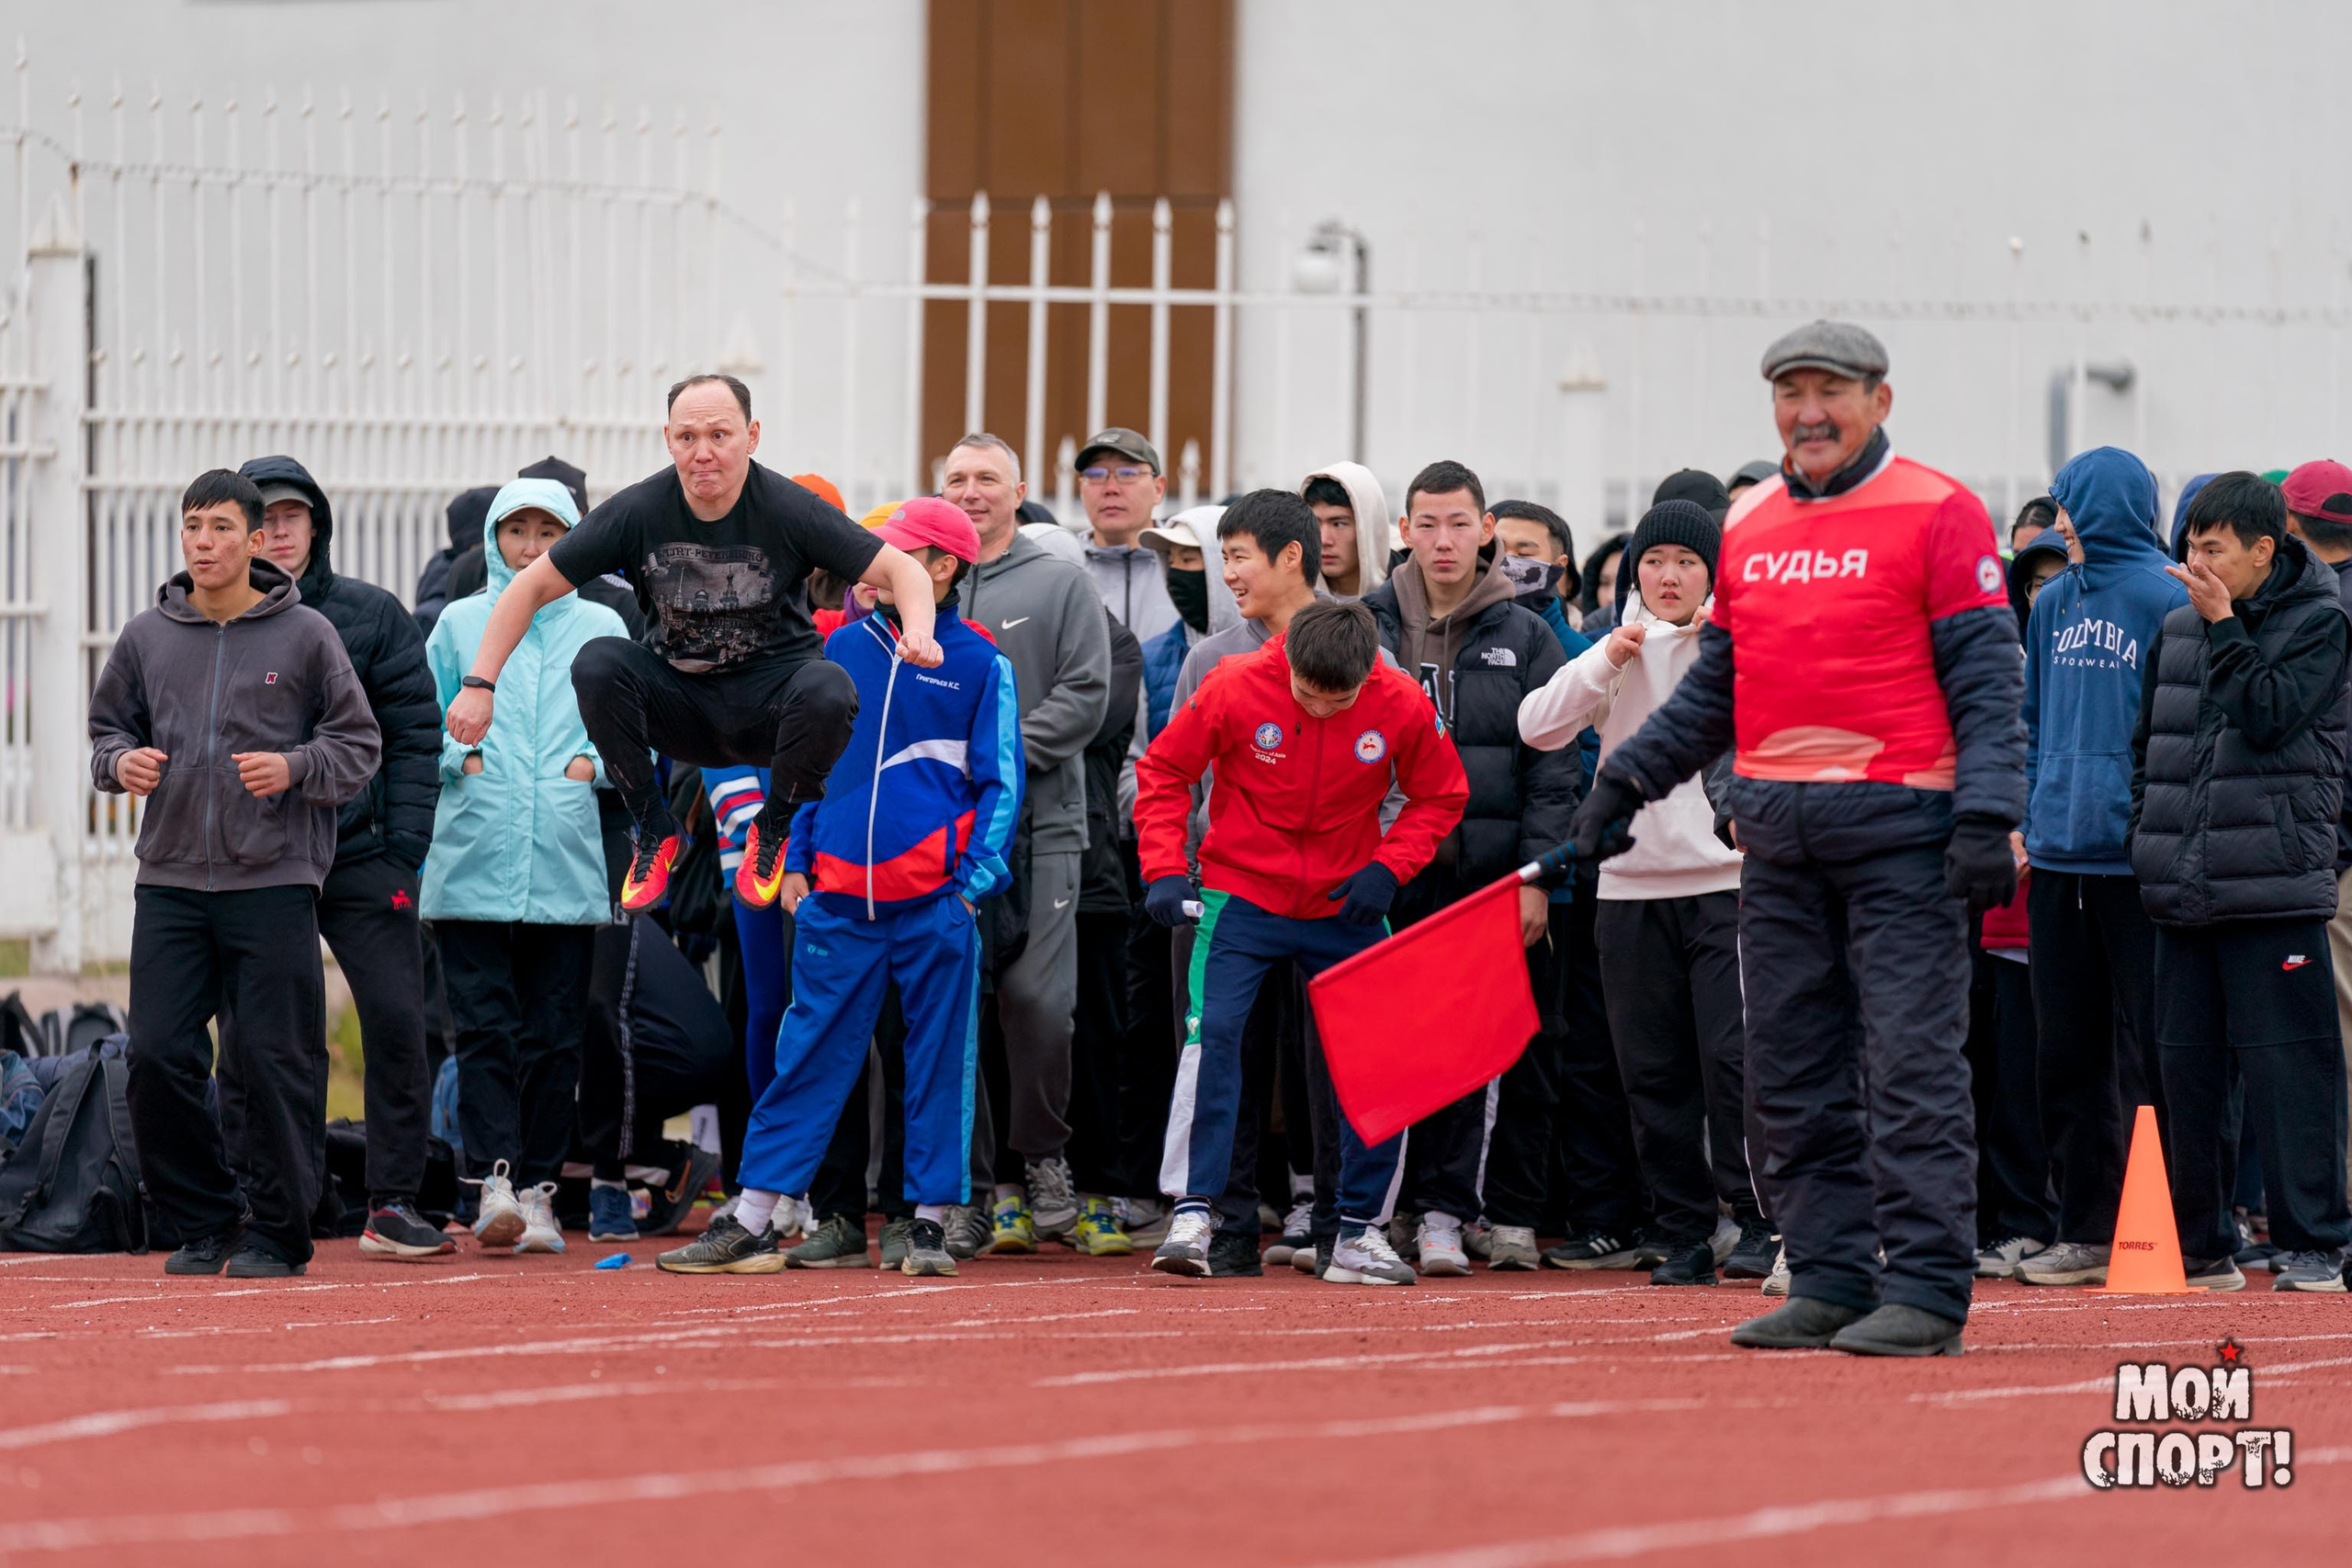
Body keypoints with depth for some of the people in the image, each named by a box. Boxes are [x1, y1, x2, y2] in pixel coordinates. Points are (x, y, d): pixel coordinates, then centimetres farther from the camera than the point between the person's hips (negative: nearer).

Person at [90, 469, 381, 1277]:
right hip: (170, 881, 3)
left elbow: (359, 746, 4)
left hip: (275, 883, -3)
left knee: (276, 1061, -3)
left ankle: (275, 1230, 8)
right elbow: (107, 727, 19)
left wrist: (294, 769, -14)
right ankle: (201, 1221, 12)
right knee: (158, 1057, -2)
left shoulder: (306, 635, 1)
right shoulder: (146, 637, 9)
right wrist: (120, 763, -3)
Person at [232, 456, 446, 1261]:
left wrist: (405, 843, -5)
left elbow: (414, 732, 4)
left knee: (396, 1021, -6)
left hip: (361, 854, 0)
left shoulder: (371, 615, 6)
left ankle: (394, 1202, 1)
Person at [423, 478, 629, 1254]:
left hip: (567, 863, 1)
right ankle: (493, 1180, -16)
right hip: (472, 861, -1)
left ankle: (537, 1189, 7)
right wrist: (459, 755, -6)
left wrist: (597, 764, -6)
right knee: (484, 1027, -9)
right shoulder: (460, 624, 10)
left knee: (554, 1035, 2)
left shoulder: (601, 629, 11)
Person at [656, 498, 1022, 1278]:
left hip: (935, 902, -3)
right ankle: (749, 1222, 2)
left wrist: (975, 881, -8)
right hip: (838, 896, 3)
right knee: (807, 1058, 2)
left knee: (939, 1061, 4)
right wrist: (796, 859, 8)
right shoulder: (845, 648, 10)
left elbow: (1001, 782, 1)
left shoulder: (980, 664, 0)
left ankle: (931, 1221, 11)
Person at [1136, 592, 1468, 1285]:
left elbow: (1441, 796, 4)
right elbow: (1163, 770, -4)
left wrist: (1389, 868, -11)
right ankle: (1193, 1214, -16)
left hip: (1346, 908, 2)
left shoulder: (1402, 705, -13)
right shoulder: (1236, 688, -17)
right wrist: (1163, 868, -14)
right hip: (1242, 895, -2)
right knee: (1211, 1033, -20)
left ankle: (1359, 1233, 13)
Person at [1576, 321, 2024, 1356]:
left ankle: (1925, 1290, -9)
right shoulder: (1748, 527, 16)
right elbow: (1716, 688, 24)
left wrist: (1986, 816, -16)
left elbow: (1985, 680, -6)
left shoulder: (1937, 514, -2)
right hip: (1777, 833, 6)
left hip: (1899, 824, -6)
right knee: (1792, 1067, 6)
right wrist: (1626, 777, 16)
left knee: (1909, 1061, -9)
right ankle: (1830, 1280, 11)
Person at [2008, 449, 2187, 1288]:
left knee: (2142, 1047, -2)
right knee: (2068, 1047, 8)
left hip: (2135, 849, -7)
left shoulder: (2165, 599, -7)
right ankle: (2084, 1226, 14)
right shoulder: (2053, 603, 12)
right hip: (2059, 853, 7)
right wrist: (2028, 815, 8)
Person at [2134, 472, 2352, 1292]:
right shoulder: (2177, 629, 15)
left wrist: (2224, 627, -12)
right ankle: (2200, 1245, 14)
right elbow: (2146, 741, 23)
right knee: (2189, 1069, 7)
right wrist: (2148, 833, 13)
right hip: (2184, 891, 6)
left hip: (2276, 887, -6)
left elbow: (2268, 717, -15)